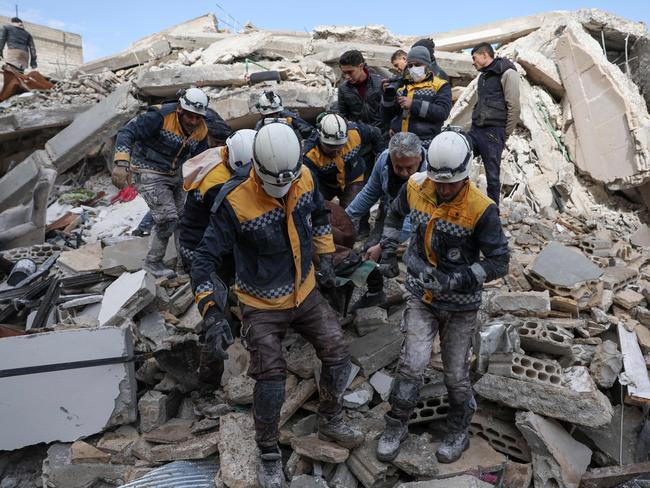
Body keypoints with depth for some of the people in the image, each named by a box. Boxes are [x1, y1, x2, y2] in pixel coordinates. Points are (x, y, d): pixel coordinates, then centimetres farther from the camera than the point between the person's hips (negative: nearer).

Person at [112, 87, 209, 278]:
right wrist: (122, 163, -38)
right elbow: (127, 132, -26)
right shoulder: (160, 117, -24)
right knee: (167, 219, -14)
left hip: (176, 175, 7)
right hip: (150, 174, -7)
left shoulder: (201, 131, -4)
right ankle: (153, 262, 7)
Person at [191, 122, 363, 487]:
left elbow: (319, 215, 12)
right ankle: (269, 454, 23)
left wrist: (325, 257, 9)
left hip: (306, 294, 5)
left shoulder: (305, 178, -10)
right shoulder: (237, 205, -27)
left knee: (339, 355, 6)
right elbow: (206, 259, -22)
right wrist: (213, 313, -31)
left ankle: (331, 419, 36)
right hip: (263, 307, -5)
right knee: (271, 381, -7)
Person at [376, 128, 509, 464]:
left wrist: (456, 280, -26)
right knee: (412, 363, -5)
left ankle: (459, 430, 39)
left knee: (455, 374, 11)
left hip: (460, 305, -2)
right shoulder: (416, 187, -10)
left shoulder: (481, 210, -23)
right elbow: (396, 213, 13)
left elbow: (499, 262, -17)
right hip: (421, 296, 2)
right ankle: (396, 426, 20)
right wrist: (388, 251, 10)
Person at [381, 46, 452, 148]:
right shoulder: (402, 85, 17)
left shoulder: (440, 86, 5)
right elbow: (387, 117, 14)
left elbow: (443, 112, -13)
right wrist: (388, 96, -4)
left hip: (425, 146, -4)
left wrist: (414, 105, -20)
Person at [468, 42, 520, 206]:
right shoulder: (483, 76, 20)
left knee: (492, 176, -2)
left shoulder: (507, 73, -6)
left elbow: (514, 107, -10)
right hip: (475, 130, 8)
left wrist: (504, 134, -7)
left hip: (493, 133, -8)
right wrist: (475, 126, 13)